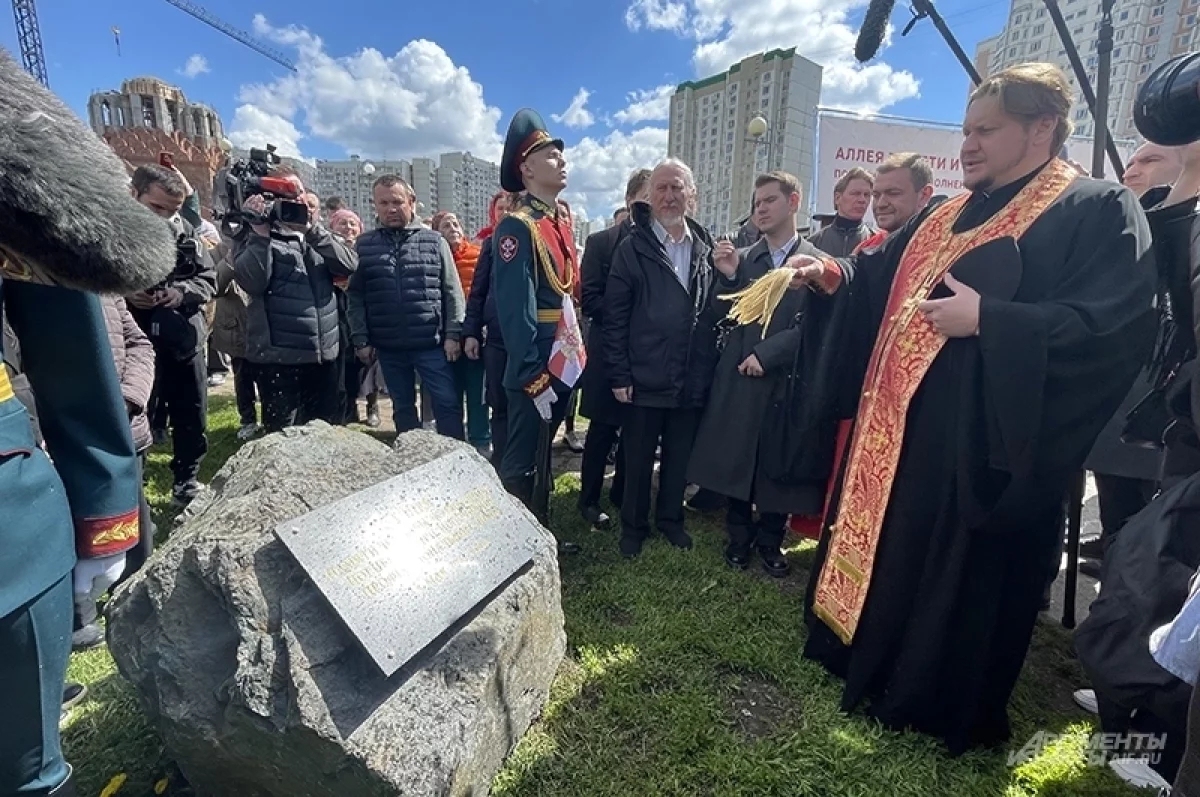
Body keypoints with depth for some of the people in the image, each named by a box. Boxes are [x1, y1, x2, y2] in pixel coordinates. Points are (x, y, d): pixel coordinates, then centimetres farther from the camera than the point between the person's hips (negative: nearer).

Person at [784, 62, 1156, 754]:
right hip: (904, 426, 8)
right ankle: (869, 664, 41)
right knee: (889, 549, 19)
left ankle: (944, 707, 30)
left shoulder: (1101, 210, -6)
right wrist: (833, 275, -3)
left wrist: (987, 320, -23)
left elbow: (1118, 325, -18)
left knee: (968, 576, 7)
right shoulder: (945, 216, 15)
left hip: (988, 442, -7)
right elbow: (880, 275, 16)